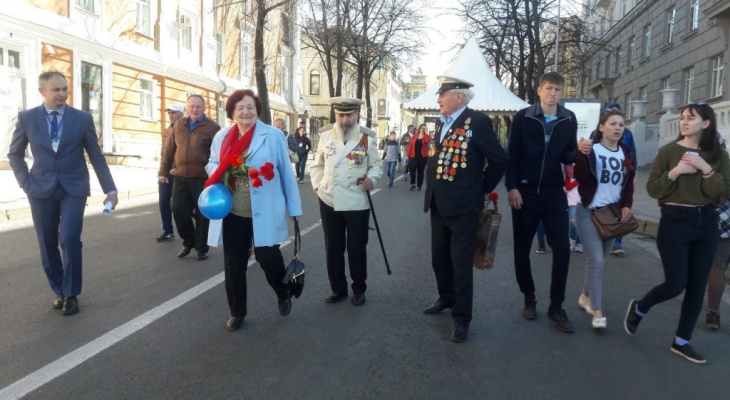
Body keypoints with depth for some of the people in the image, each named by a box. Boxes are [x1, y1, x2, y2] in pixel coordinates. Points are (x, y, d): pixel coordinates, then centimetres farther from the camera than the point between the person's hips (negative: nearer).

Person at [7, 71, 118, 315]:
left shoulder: (82, 118, 0)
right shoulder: (27, 118, 2)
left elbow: (96, 156, 2)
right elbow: (14, 154, 12)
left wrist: (110, 189, 0)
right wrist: (26, 183, -1)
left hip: (73, 188, -1)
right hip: (41, 190, 2)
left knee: (70, 240, -10)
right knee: (47, 244, 7)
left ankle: (71, 293, 5)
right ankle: (59, 291, 24)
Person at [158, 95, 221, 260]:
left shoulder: (212, 127, -5)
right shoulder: (178, 125, 10)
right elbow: (169, 150, 14)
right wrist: (163, 171, 11)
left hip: (202, 178, -4)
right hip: (180, 178, 5)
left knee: (201, 214, 4)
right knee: (179, 211, 5)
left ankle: (201, 248, 20)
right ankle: (189, 241, 28)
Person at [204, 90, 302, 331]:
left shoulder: (273, 136, -3)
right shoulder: (221, 137, 6)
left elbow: (286, 172, -1)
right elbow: (212, 164, 17)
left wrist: (293, 207, 0)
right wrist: (219, 172, -9)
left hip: (264, 212, -3)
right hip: (232, 212, 4)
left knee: (267, 257, 2)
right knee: (234, 264, 9)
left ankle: (283, 295, 33)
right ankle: (237, 312, 27)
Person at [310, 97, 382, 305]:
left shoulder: (367, 138, -4)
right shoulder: (325, 137, 2)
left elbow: (376, 165, 6)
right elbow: (317, 165, 14)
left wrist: (372, 179, -13)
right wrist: (317, 186, 3)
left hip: (357, 204, -2)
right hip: (329, 202, 2)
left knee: (357, 248, 6)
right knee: (333, 248, 10)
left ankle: (359, 290, 24)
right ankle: (338, 289, 26)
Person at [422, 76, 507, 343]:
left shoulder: (478, 121, -12)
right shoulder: (441, 123, 12)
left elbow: (499, 159, -12)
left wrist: (483, 189, -4)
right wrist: (432, 191, 16)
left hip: (463, 206, -8)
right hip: (438, 204, 8)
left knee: (461, 263, 1)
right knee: (439, 258, 18)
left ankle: (461, 317, 13)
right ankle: (446, 299, 39)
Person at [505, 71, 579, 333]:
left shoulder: (569, 120, 5)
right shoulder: (523, 117, -2)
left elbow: (567, 156, 9)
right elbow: (512, 155, -3)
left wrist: (579, 152, -13)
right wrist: (511, 187, -11)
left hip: (554, 193, 2)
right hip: (525, 191, -1)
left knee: (562, 248, -4)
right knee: (522, 248, 6)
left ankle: (556, 307, 9)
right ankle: (529, 299, 25)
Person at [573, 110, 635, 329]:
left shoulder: (626, 152, 9)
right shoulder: (591, 150, -8)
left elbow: (629, 182, 12)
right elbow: (579, 177, -20)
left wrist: (626, 205, -2)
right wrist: (582, 154, -35)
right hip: (588, 212, -6)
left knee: (600, 260, 11)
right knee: (596, 260, -11)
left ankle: (585, 296, 31)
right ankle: (597, 311, -5)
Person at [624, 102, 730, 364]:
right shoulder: (668, 151, -3)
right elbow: (652, 190, -4)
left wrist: (706, 169, -14)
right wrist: (674, 172, -18)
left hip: (707, 224, 4)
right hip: (674, 222, -3)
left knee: (697, 286, 7)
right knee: (676, 284, -5)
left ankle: (681, 341, 21)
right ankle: (638, 309, 24)